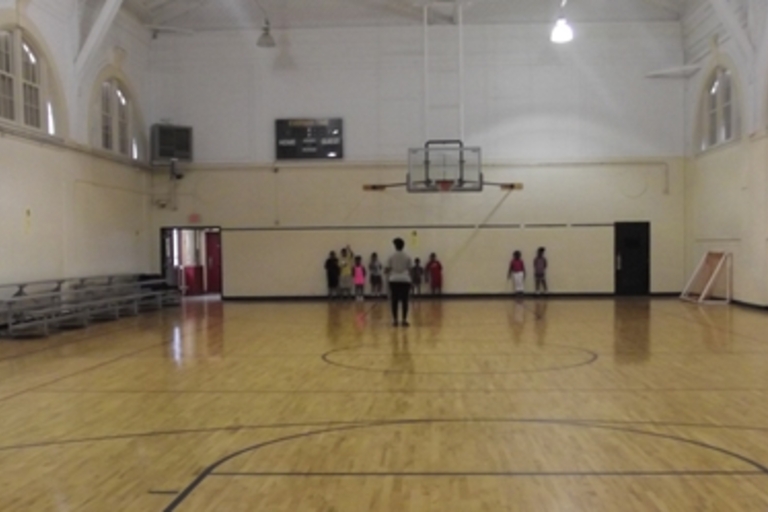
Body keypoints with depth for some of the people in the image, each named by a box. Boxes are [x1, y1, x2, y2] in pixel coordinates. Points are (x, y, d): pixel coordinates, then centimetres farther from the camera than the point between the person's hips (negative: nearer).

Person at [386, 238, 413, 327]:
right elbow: (409, 269, 3)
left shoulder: (392, 257, 0)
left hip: (394, 280, 0)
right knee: (404, 301, 2)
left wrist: (386, 271, 25)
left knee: (394, 301, 4)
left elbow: (388, 269, 3)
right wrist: (409, 278, 16)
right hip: (405, 280, 0)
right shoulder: (407, 256, 2)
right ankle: (404, 320, 0)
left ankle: (395, 320, 4)